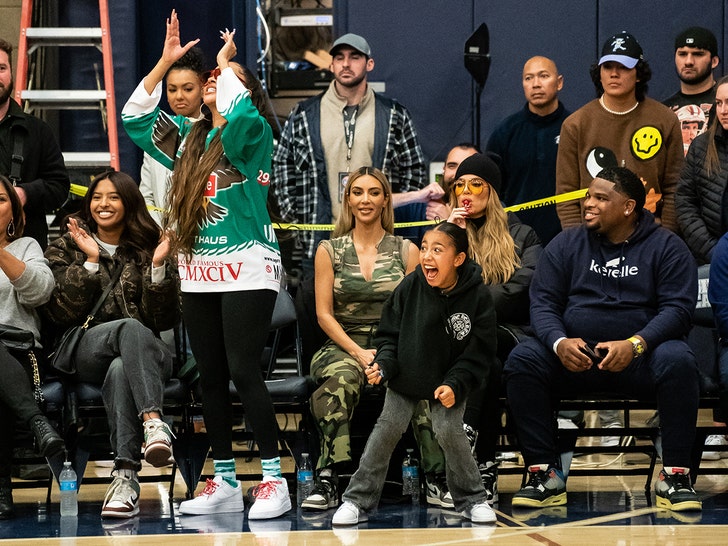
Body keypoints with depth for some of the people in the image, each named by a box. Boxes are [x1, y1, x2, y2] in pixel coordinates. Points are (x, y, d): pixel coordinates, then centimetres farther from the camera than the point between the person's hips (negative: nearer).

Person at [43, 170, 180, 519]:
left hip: (143, 354, 1)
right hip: (86, 354, -1)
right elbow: (62, 314, -2)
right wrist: (91, 261, -9)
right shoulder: (67, 249, 14)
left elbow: (165, 321, 4)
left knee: (120, 370, -38)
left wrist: (158, 267, -10)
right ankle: (154, 423, -56)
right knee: (130, 328, -36)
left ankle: (125, 476, -49)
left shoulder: (148, 248, 14)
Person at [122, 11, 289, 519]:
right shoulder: (188, 137, 15)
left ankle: (274, 478, -8)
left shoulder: (253, 135, -3)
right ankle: (225, 482, 15)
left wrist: (227, 63, -8)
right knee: (211, 377, 8)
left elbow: (238, 113, -26)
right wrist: (166, 60, 10)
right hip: (198, 273, 7)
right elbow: (134, 117, 16)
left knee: (243, 371, -13)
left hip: (247, 269, -7)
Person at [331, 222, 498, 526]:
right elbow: (389, 334, -3)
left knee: (449, 431, -15)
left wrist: (455, 385, -21)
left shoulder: (477, 297, -19)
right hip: (406, 375, 2)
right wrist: (383, 365, -19)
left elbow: (480, 352, -12)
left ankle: (471, 500, 6)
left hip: (449, 381, -2)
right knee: (387, 429, -4)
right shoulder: (410, 287, -15)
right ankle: (358, 501, 5)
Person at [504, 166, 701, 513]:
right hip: (575, 358, 2)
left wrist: (634, 345, -24)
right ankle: (544, 475, -21)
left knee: (677, 361, -34)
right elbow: (543, 303, 4)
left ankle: (674, 476, -24)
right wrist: (559, 343, -18)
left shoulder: (666, 246, 4)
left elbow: (678, 308, -6)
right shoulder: (566, 244, 11)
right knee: (522, 359, -24)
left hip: (640, 357, -2)